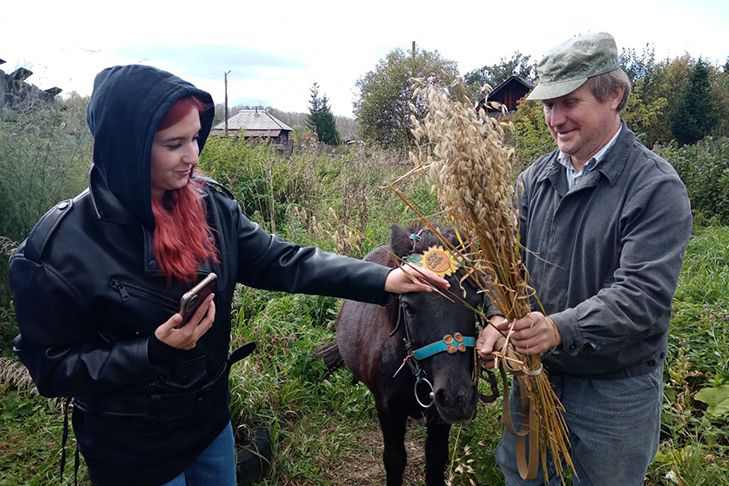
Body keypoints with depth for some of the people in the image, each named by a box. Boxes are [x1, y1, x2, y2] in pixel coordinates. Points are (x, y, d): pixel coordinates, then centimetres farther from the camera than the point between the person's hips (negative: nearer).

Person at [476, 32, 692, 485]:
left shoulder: (657, 188, -18)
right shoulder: (536, 176, -1)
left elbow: (643, 294, -26)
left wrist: (560, 329, -39)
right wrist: (500, 319, -20)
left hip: (615, 386, -4)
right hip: (535, 368, 5)